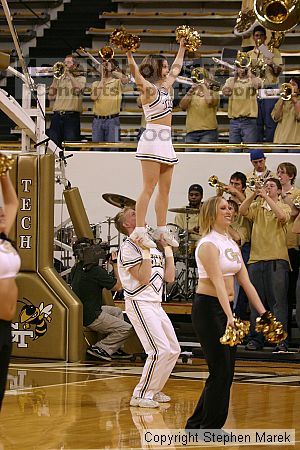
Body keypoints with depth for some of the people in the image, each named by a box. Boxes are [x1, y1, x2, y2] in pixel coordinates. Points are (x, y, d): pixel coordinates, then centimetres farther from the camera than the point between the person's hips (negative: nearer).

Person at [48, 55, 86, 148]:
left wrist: (69, 73, -4)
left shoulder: (81, 78, 12)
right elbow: (50, 96, 13)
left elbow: (77, 88, -12)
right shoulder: (59, 79, 21)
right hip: (57, 115, 4)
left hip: (71, 116, -4)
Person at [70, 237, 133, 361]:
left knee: (117, 311, 28)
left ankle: (114, 350, 22)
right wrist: (115, 265, -2)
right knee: (126, 329, -3)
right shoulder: (96, 271, -22)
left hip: (80, 312, 9)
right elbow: (118, 286, -12)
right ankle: (99, 348, -4)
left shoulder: (75, 269, 4)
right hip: (91, 318, -9)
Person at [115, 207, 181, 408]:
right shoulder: (129, 247, -9)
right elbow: (144, 278, -18)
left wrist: (168, 248, 13)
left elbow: (169, 277, 12)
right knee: (160, 350, -18)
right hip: (139, 304, -9)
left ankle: (153, 390, 21)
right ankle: (140, 395, -9)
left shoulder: (154, 246, 17)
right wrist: (145, 251, -20)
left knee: (174, 350, 9)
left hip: (156, 305, 9)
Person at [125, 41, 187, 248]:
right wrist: (129, 54, -36)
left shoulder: (164, 87, 18)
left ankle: (162, 230, 13)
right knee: (149, 188, -13)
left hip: (166, 142, 9)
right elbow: (136, 74, -24)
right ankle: (139, 231, -16)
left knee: (165, 189, 9)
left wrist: (182, 49, 42)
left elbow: (176, 69, 35)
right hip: (153, 140, -9)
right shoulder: (148, 88, -6)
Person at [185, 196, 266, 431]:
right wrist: (229, 316, -33)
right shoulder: (209, 244, -13)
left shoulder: (232, 244, 13)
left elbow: (245, 281, 13)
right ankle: (209, 427, 4)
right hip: (208, 308, -9)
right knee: (221, 370, -7)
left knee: (227, 371, 10)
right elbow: (218, 282, -24)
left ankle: (197, 424, 20)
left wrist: (263, 312, 7)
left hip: (226, 308, 9)